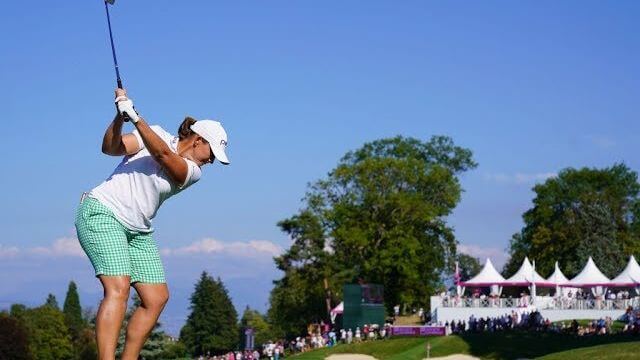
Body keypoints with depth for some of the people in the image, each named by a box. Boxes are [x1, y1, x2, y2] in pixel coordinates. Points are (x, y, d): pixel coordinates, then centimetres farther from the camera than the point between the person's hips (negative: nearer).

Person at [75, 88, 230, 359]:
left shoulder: (193, 172, 3)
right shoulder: (156, 134, -2)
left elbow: (164, 154, -17)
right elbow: (110, 147, -12)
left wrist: (135, 116, -29)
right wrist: (120, 117, -30)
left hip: (138, 231, 6)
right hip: (102, 212, -6)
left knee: (157, 297, -2)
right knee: (119, 288, -22)